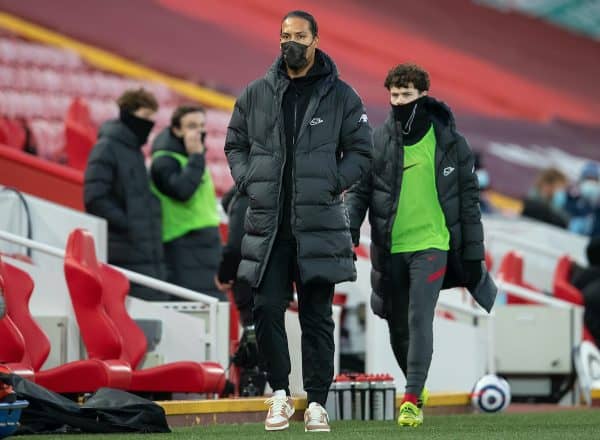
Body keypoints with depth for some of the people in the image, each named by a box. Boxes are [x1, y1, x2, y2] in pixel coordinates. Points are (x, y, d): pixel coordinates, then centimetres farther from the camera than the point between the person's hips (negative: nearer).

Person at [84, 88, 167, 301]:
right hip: (126, 253, -9)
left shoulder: (134, 150, 19)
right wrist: (128, 225, -15)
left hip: (150, 250, 9)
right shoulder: (107, 148, -7)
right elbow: (95, 199, -14)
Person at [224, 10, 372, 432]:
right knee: (266, 308, -4)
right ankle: (280, 394, 10)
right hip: (268, 223, 2)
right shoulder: (256, 94, 8)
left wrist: (332, 185, -8)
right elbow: (235, 144, 16)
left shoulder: (341, 96, 3)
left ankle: (317, 402, 9)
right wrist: (248, 182, 0)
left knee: (317, 316, 3)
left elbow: (361, 152, 6)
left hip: (319, 222, -1)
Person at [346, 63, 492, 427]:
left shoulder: (450, 142, 1)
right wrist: (348, 233, -10)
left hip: (432, 243, -2)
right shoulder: (377, 142, 2)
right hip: (389, 248, 3)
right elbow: (359, 191, 6)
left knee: (420, 320, -15)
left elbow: (469, 199, 5)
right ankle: (416, 387, 32)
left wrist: (473, 254, 4)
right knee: (398, 327, 10)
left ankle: (412, 399, -12)